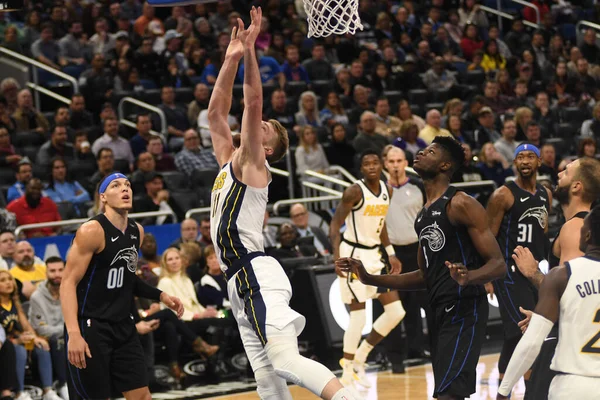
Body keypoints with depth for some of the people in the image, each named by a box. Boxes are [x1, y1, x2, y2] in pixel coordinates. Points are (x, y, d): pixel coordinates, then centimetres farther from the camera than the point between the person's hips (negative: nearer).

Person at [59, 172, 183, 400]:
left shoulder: (137, 232, 8)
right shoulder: (92, 231, -15)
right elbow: (68, 282, -19)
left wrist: (160, 296, 12)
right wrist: (73, 334, -29)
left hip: (123, 326, 7)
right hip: (90, 327, -7)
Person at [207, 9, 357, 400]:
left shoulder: (252, 163, -1)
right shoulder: (228, 162, 20)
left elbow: (253, 104, -12)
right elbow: (216, 111, 21)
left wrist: (250, 52, -15)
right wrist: (231, 59, 16)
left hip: (257, 274, -9)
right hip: (242, 280, 9)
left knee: (287, 360, -24)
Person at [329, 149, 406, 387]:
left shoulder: (386, 191, 5)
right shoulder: (355, 192, -16)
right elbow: (335, 225, -17)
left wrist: (391, 254, 15)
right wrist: (337, 255, -30)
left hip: (374, 255, 8)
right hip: (353, 255, -7)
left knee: (396, 312, 4)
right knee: (358, 317, -11)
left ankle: (358, 359, 17)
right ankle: (347, 374, 1)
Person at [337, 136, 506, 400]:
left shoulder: (461, 204, -10)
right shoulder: (423, 215, 18)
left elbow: (498, 265, -14)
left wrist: (468, 277, -36)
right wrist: (370, 279, 17)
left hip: (463, 311, -9)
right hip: (439, 312, 9)